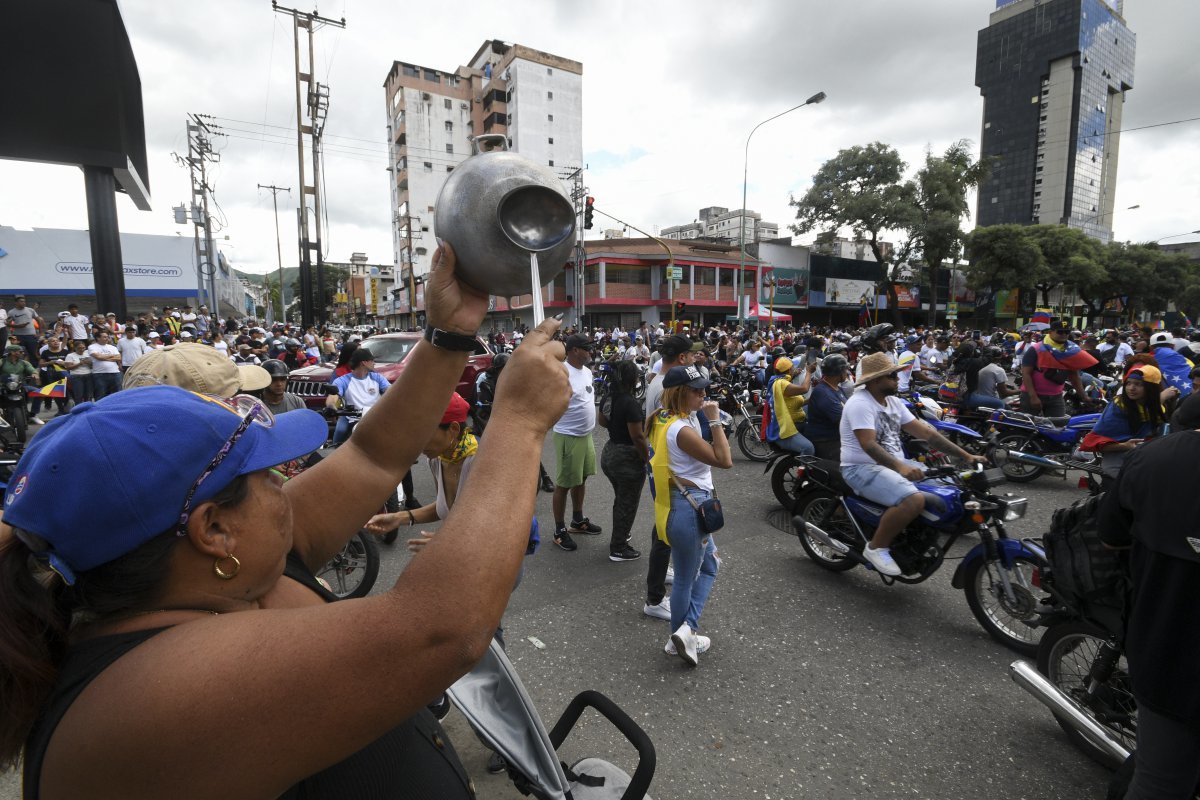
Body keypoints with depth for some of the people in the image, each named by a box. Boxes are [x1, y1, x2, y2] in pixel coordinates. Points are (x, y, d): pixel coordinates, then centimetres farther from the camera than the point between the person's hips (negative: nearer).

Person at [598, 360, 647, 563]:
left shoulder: (608, 399, 1)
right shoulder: (631, 403, -24)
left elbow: (602, 421, 18)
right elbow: (637, 437, -23)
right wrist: (647, 458, -11)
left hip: (609, 453, 9)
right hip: (628, 458, -8)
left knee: (620, 499, 26)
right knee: (628, 504, 7)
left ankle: (618, 536, 43)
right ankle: (618, 549, 18)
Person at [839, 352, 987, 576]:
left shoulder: (893, 401, 12)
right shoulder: (860, 403, -17)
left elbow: (925, 432, 10)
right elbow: (869, 445, -28)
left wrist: (965, 455, 4)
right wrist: (900, 468, -41)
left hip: (895, 464, 9)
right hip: (863, 468, -9)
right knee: (914, 500, -32)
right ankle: (876, 548, -13)